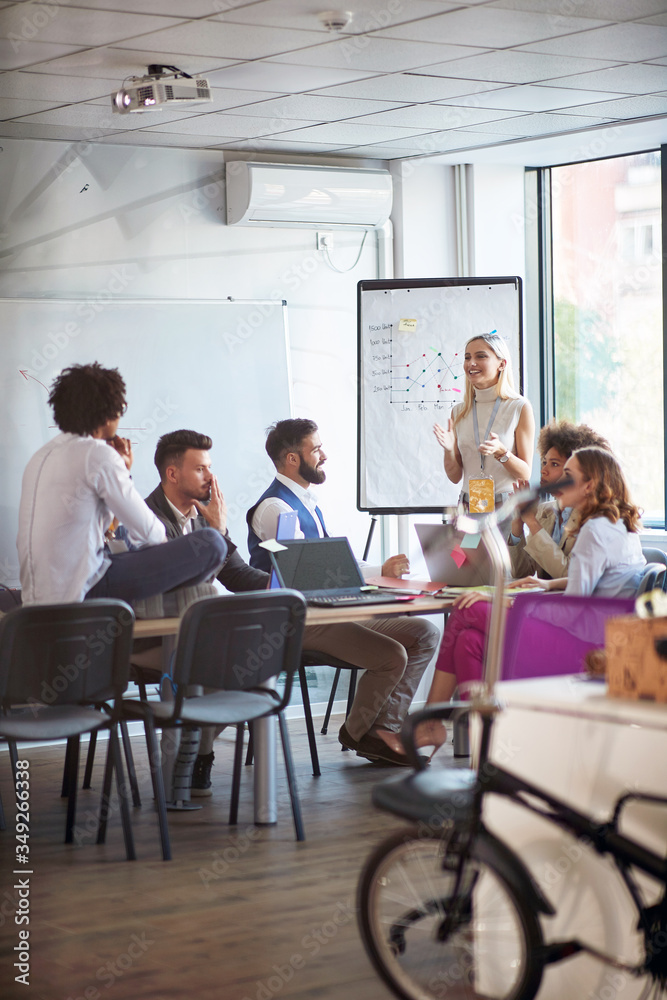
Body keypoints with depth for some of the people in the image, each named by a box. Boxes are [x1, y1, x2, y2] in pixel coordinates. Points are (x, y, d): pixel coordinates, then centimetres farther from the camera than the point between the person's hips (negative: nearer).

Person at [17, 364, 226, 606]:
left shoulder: (40, 456, 16)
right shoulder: (99, 454, -12)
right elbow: (147, 532, -9)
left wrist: (121, 473, 20)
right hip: (82, 591, -10)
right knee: (210, 543, -9)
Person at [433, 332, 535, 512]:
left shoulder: (520, 408, 0)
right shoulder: (459, 412, 11)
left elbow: (525, 474, 0)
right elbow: (455, 476, 12)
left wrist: (500, 452, -17)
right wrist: (449, 450, -7)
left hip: (508, 506, -3)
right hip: (469, 508, 3)